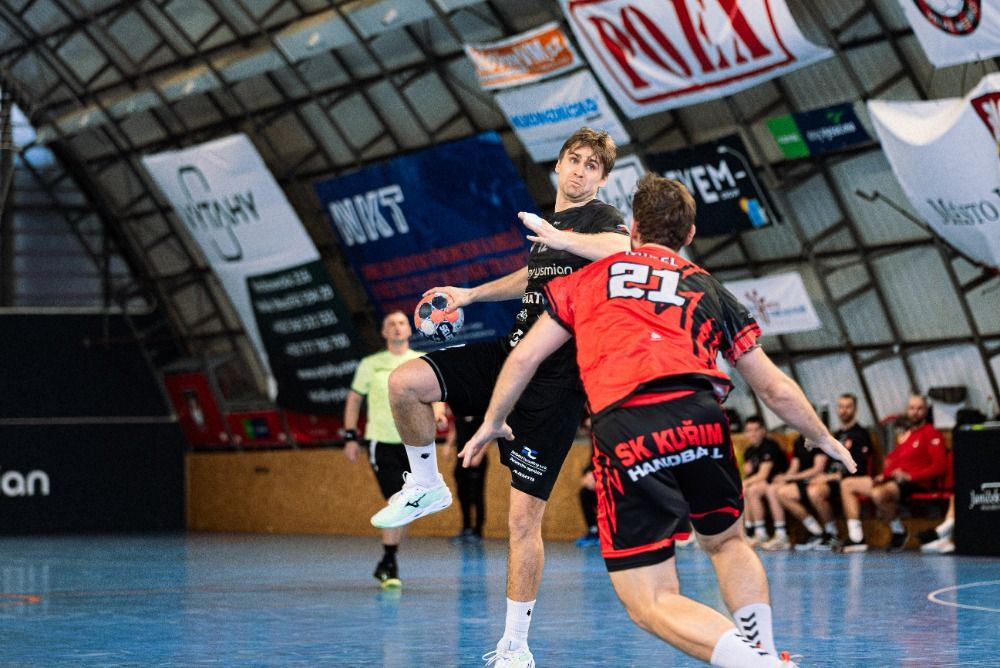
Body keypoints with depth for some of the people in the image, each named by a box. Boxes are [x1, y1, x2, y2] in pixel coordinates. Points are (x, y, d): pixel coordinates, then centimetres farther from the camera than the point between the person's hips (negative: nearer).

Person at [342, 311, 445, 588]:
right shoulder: (370, 364, 4)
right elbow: (353, 399, 11)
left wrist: (437, 412, -12)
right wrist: (350, 437, 4)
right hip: (381, 441, -3)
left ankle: (387, 563, 21)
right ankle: (389, 565, -7)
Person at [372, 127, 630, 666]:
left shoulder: (601, 218, -4)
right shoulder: (546, 222, 18)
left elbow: (628, 251, -29)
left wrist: (558, 237, -39)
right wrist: (469, 294, 32)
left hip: (555, 382, -7)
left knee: (523, 517, -7)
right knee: (404, 382, -15)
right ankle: (426, 487, 8)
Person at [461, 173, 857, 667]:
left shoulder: (592, 277, 23)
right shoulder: (709, 290, 24)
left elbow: (524, 358, 22)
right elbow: (775, 390, 28)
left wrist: (493, 422, 39)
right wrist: (824, 440, 45)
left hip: (624, 433, -2)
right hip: (701, 421, 2)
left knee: (651, 605, 0)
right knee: (727, 541, 33)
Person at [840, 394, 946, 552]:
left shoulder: (931, 434, -3)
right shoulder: (904, 434, 22)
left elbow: (939, 466, -13)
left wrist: (910, 476, -18)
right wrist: (884, 474, 5)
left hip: (914, 483, -9)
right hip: (891, 479, 9)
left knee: (878, 493, -38)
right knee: (847, 484, 4)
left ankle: (899, 532, -12)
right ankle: (856, 538, -6)